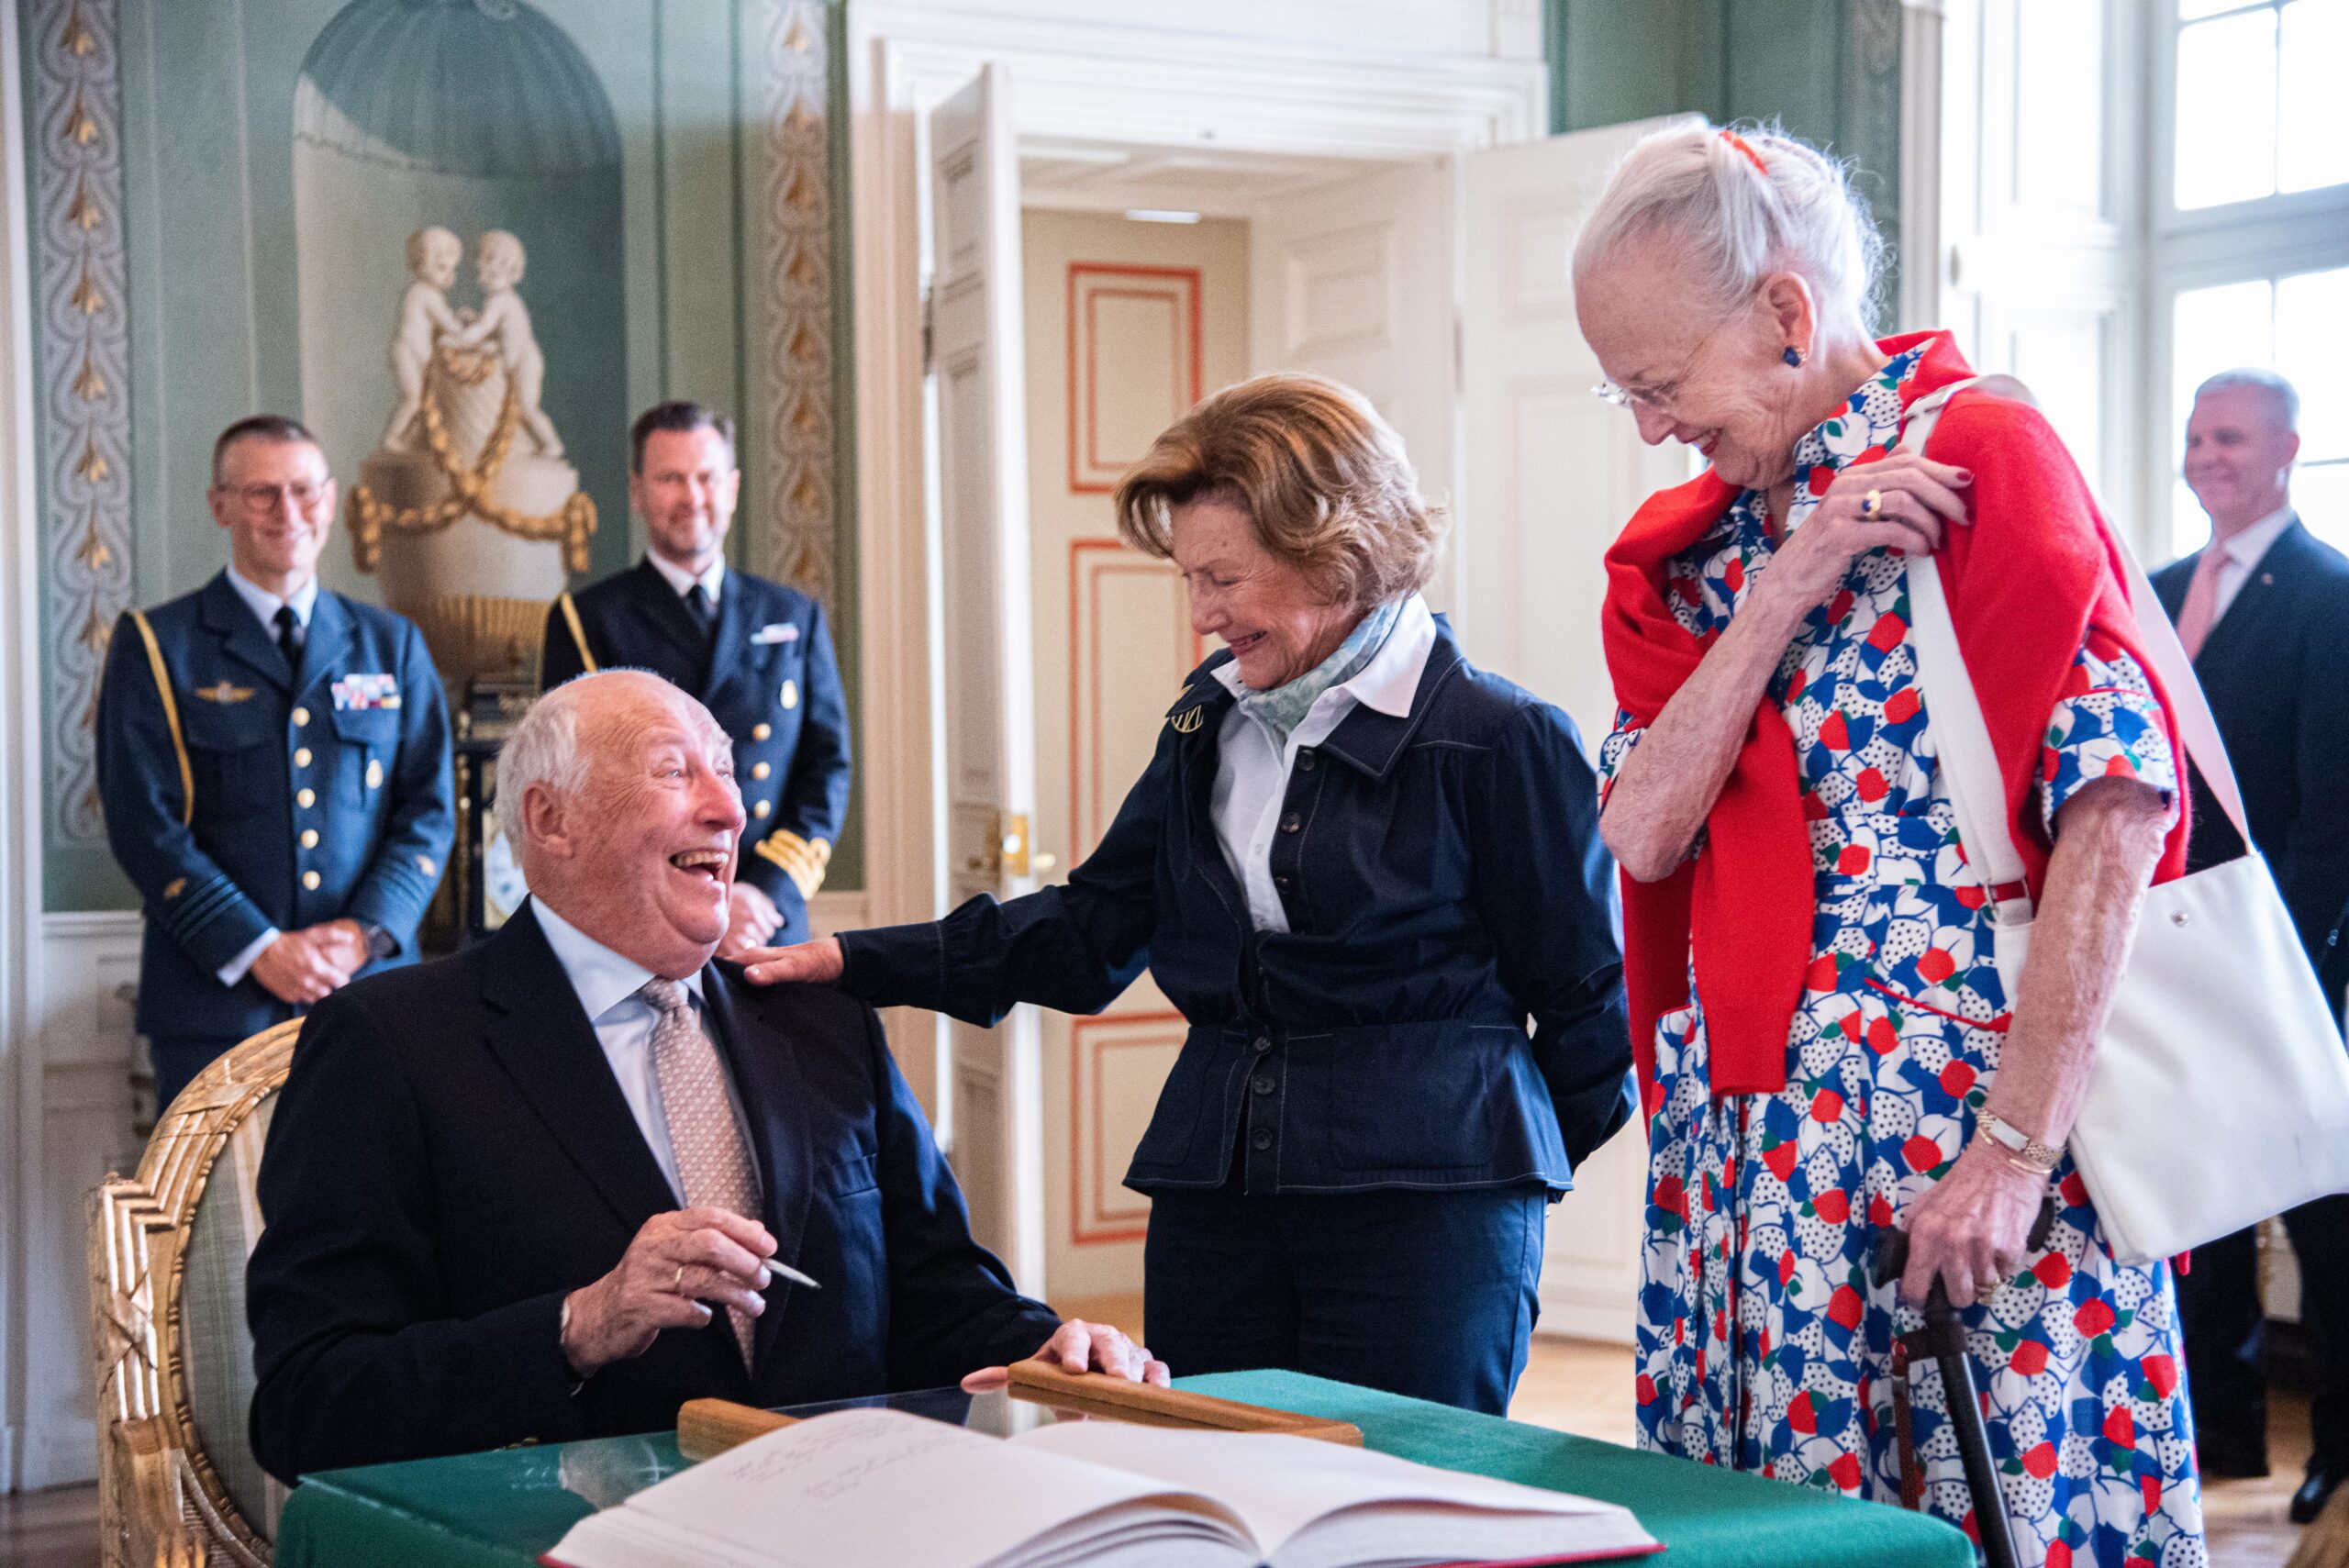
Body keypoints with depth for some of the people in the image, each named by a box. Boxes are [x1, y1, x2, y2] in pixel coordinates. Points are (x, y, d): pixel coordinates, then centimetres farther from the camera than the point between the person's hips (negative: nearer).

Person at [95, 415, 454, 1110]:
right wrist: (258, 949, -12)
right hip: (216, 1000, -2)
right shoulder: (154, 645, 5)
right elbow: (145, 824, -3)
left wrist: (368, 931, -8)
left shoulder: (392, 644, 14)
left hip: (370, 987, 2)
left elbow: (430, 808, 8)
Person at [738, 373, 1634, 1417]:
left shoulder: (1502, 739, -7)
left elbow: (1584, 993, 0)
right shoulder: (1208, 725, 12)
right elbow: (1086, 931, 13)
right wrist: (848, 963, 6)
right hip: (1212, 1193, 6)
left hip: (1427, 1213, -5)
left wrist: (1512, 1159, 8)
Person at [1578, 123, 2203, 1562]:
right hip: (1750, 1151, 6)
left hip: (1966, 1127, -6)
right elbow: (1641, 835, 2)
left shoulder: (1984, 457, -6)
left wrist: (2017, 1148, -20)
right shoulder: (1695, 547, 15)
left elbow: (2114, 811, -15)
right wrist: (1781, 589, -9)